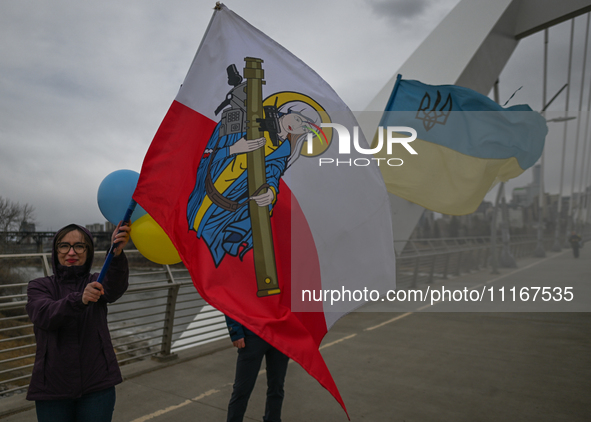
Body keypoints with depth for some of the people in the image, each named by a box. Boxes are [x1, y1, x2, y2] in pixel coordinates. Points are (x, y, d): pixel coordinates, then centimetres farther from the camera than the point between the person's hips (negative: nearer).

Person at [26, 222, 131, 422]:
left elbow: (115, 288, -23)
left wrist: (117, 253, -44)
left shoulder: (96, 283, 2)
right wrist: (79, 299, -39)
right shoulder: (39, 286, 2)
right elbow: (45, 316, -18)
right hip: (53, 389, 0)